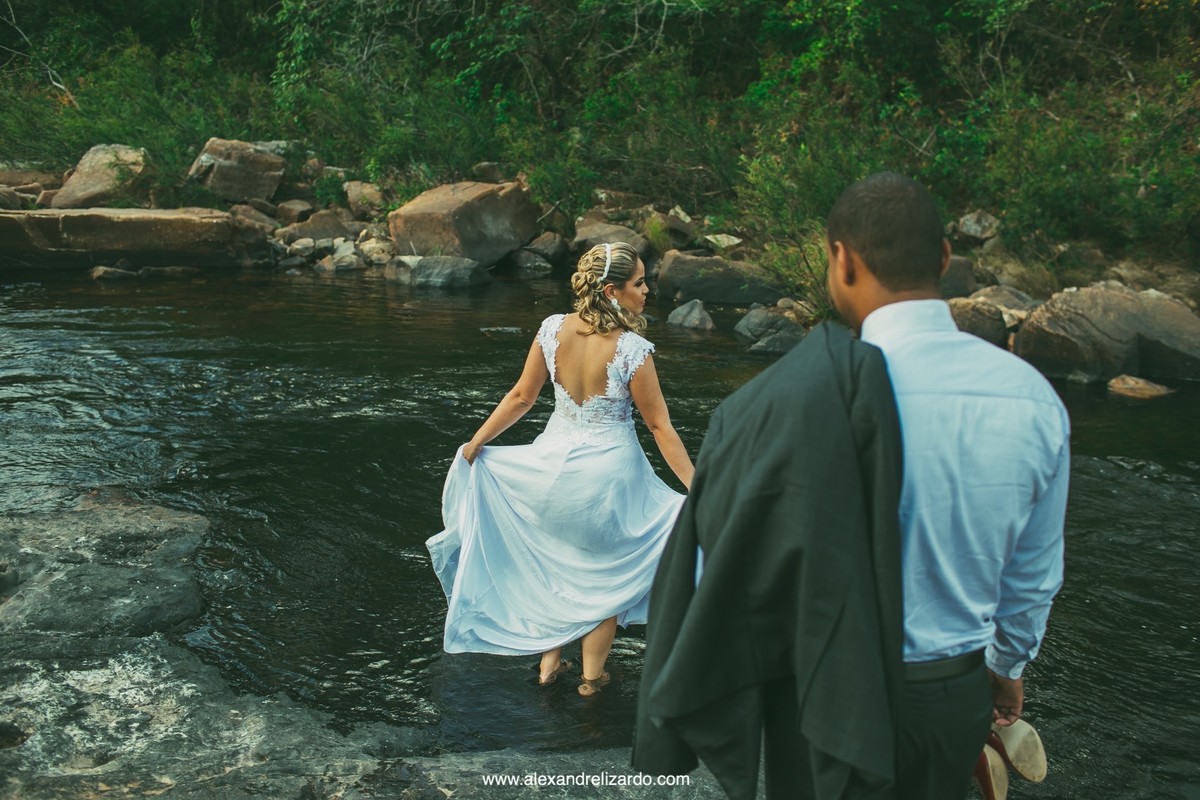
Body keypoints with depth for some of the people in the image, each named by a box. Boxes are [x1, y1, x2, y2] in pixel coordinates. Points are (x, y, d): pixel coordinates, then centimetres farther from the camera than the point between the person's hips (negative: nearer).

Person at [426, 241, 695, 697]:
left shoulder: (553, 330, -10)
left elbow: (521, 397, -1)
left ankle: (549, 661, 36)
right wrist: (698, 489, -10)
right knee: (605, 572, 17)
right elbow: (660, 427, -17)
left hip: (554, 463, 4)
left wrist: (475, 444, 13)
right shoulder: (632, 350, -21)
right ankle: (592, 675, 28)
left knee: (553, 562, 24)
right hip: (609, 471, -4)